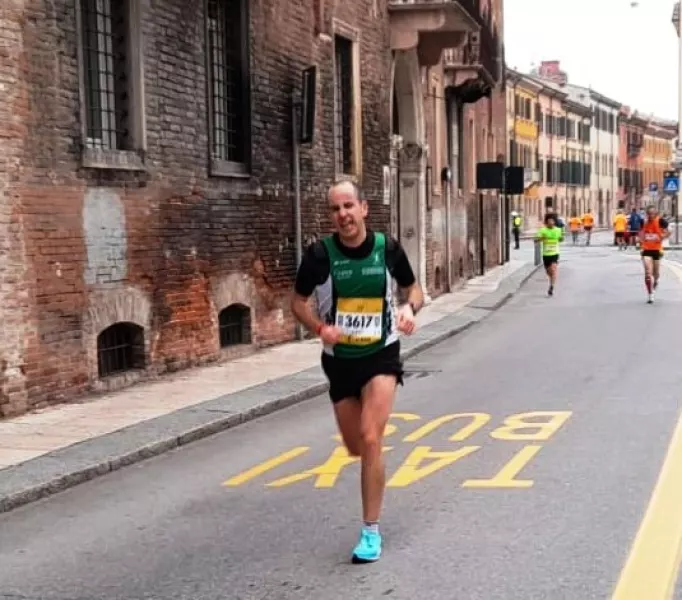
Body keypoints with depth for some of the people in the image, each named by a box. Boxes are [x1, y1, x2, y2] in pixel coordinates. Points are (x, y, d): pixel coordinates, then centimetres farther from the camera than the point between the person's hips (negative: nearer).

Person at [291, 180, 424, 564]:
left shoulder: (388, 248, -10)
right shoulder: (320, 254, -12)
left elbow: (414, 289, 7)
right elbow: (298, 302, 0)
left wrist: (410, 309, -16)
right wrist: (320, 328, -20)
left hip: (382, 355, -2)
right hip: (340, 360, 2)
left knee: (370, 439, -18)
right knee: (355, 447, 12)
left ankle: (371, 531, -4)